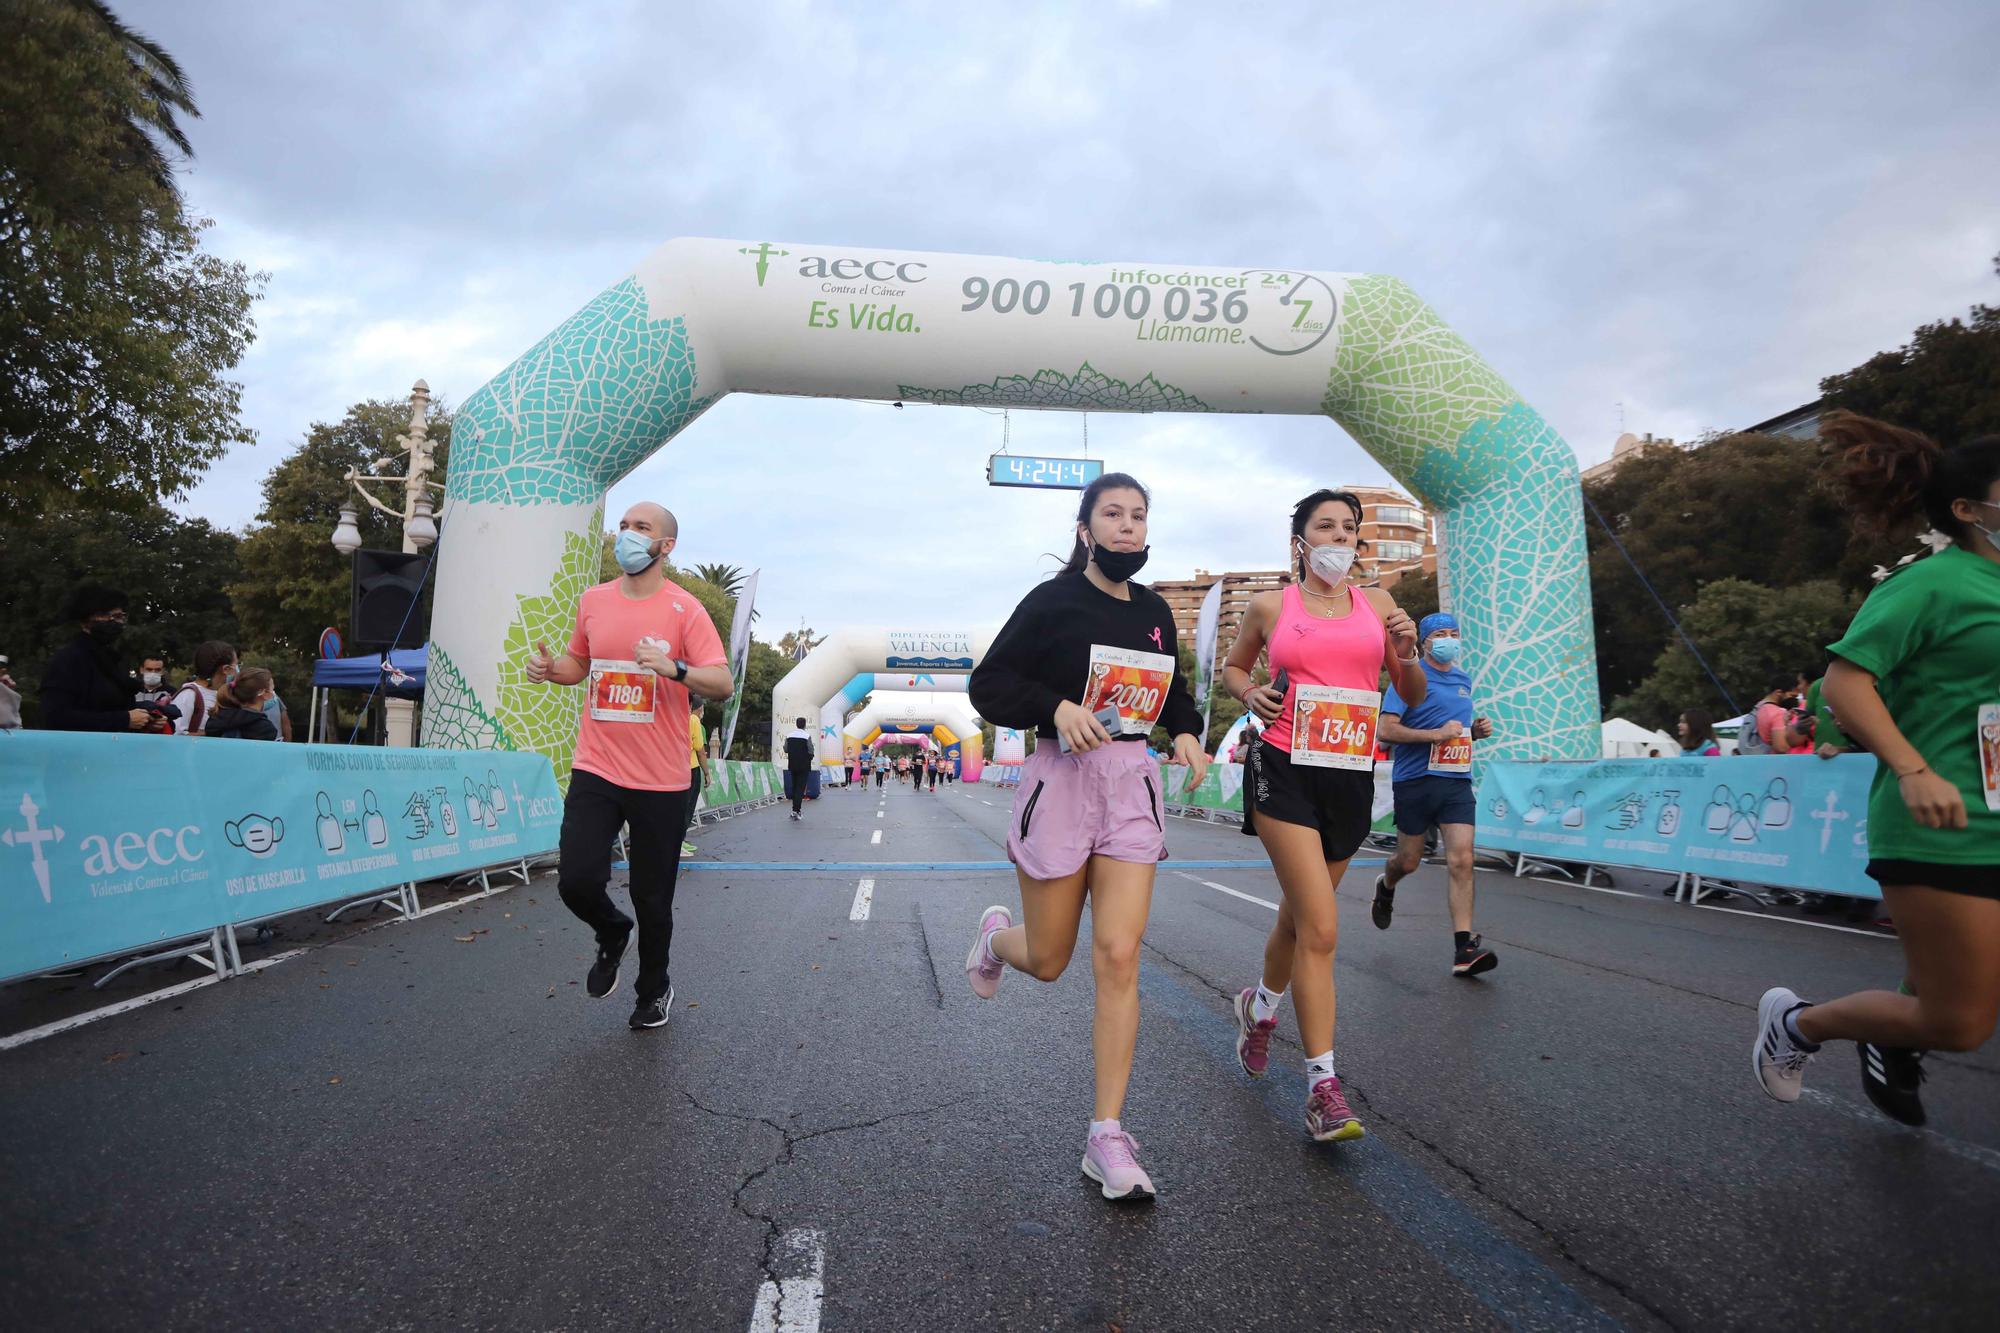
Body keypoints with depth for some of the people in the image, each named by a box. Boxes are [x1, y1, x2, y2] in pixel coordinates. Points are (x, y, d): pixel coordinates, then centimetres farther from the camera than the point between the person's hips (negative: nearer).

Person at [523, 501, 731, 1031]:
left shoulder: (684, 608, -7)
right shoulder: (592, 600, 7)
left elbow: (723, 684, -14)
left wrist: (674, 667, -31)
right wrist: (551, 669, 1)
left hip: (661, 782, -3)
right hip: (595, 770, 3)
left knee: (653, 900, 7)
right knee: (577, 880, -11)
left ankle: (654, 990, 35)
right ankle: (612, 933, 26)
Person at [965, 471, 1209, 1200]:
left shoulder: (1154, 611, 9)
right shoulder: (1053, 601, -6)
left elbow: (1173, 689, 23)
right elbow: (989, 683, -6)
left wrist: (1186, 733, 2)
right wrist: (1057, 707, -22)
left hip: (1132, 783, 4)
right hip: (1061, 778, -3)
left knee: (1118, 957, -5)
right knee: (1047, 960, 8)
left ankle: (1107, 1136, 4)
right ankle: (997, 934, 46)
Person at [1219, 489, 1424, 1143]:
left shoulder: (1376, 604, 10)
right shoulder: (1270, 606, 4)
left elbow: (1415, 697, 13)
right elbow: (1232, 666, 20)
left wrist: (1408, 655, -7)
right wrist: (1250, 694, -2)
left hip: (1350, 776, 4)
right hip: (1285, 771, -4)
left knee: (1299, 916, 17)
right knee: (1321, 928, -13)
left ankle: (1260, 1005, 47)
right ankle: (1323, 1088, -5)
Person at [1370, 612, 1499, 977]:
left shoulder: (1464, 680, 16)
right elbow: (1386, 729, -13)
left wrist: (1476, 731, 8)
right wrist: (1436, 734, -20)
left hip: (1457, 782, 4)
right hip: (1416, 781, -4)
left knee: (1461, 860, -9)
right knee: (1409, 861, 8)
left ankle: (1464, 950, -11)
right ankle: (1385, 887, 44)